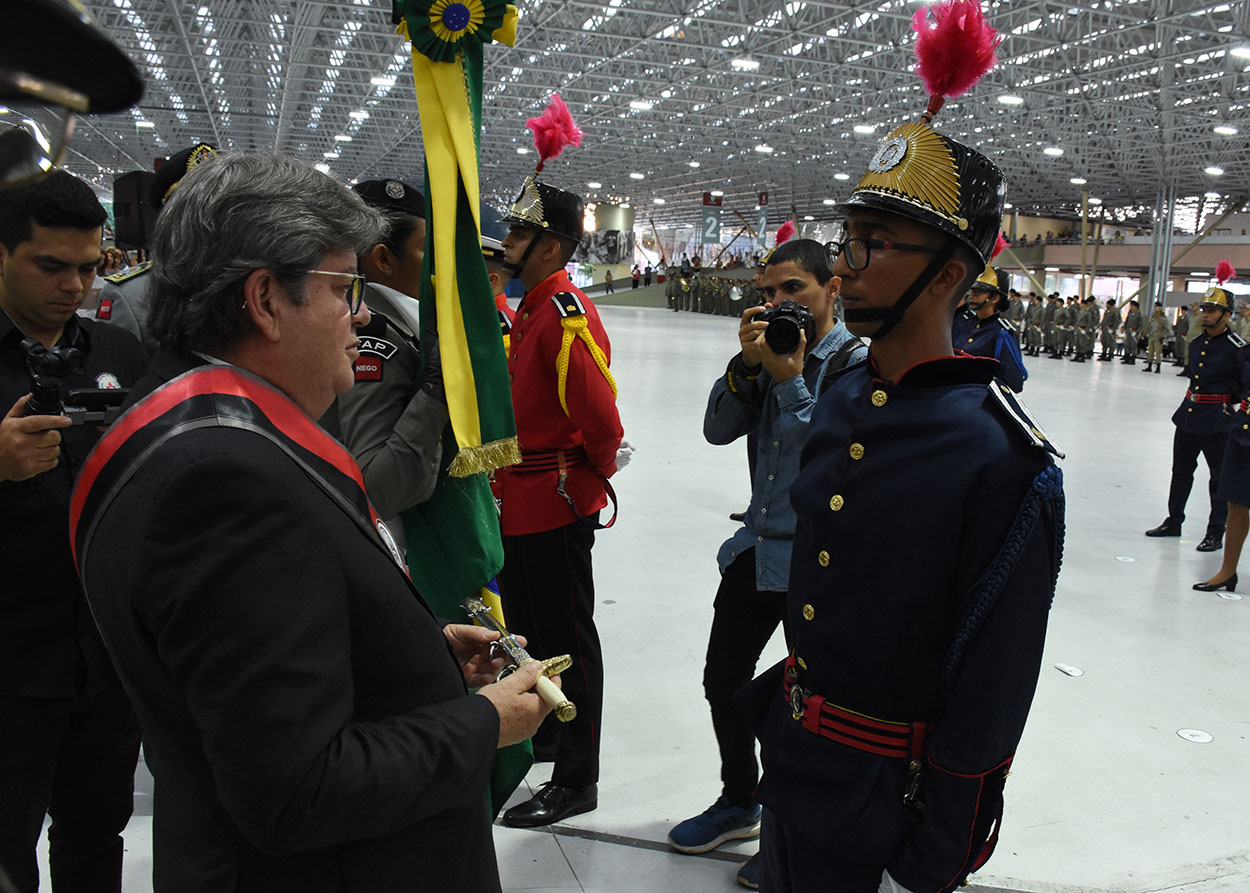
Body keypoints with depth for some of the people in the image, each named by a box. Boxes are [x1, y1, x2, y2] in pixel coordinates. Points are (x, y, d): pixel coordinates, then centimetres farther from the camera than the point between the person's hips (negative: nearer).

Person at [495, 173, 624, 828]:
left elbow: (601, 423, -25)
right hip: (519, 503, 10)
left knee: (567, 642, 2)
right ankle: (540, 737, 43)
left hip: (557, 509, -10)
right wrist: (512, 480, 18)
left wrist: (586, 482, -10)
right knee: (527, 628, 23)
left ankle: (576, 782, 17)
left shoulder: (568, 317, -21)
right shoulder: (528, 308, 11)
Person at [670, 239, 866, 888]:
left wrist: (790, 380, -22)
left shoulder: (857, 362, -13)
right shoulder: (771, 351, 6)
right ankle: (739, 804, 41)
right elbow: (718, 430, -2)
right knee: (723, 683, 18)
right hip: (756, 548, 7)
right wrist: (748, 364, -13)